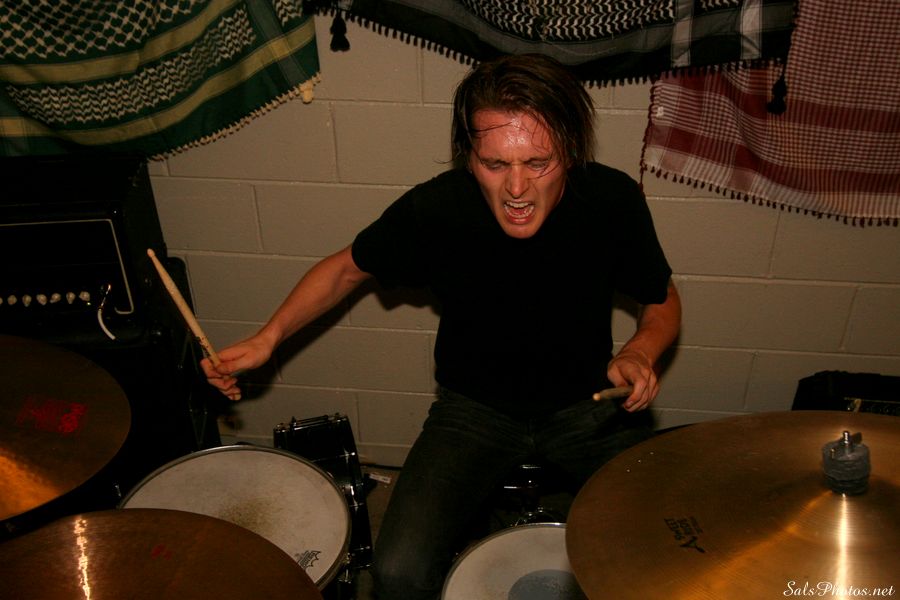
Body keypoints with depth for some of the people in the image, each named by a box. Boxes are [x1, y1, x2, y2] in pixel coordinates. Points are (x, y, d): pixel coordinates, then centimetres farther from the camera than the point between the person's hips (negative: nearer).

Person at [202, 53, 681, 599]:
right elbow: (348, 268, 0)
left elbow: (663, 301, 0)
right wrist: (269, 337, -12)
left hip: (588, 404, 1)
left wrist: (642, 351, -22)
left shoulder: (613, 199, -18)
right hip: (475, 407, -1)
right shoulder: (434, 209, -21)